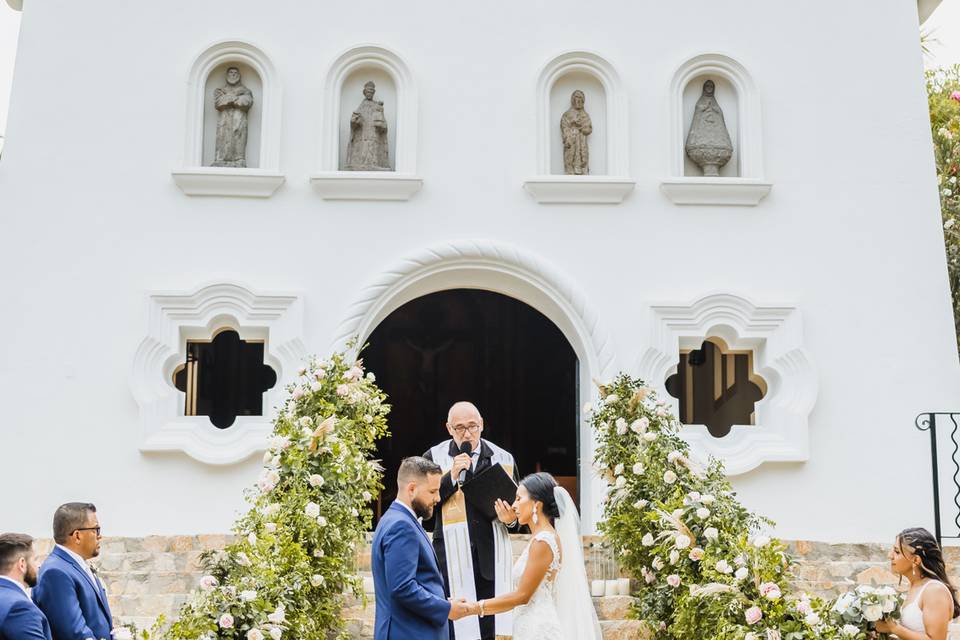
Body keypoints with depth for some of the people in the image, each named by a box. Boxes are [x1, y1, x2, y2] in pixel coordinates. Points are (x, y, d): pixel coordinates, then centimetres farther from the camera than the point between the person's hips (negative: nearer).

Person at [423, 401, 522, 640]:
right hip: (452, 559, -2)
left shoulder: (504, 459, 9)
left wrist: (511, 519, -7)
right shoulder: (434, 458, 3)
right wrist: (451, 477, -13)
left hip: (492, 559, 2)